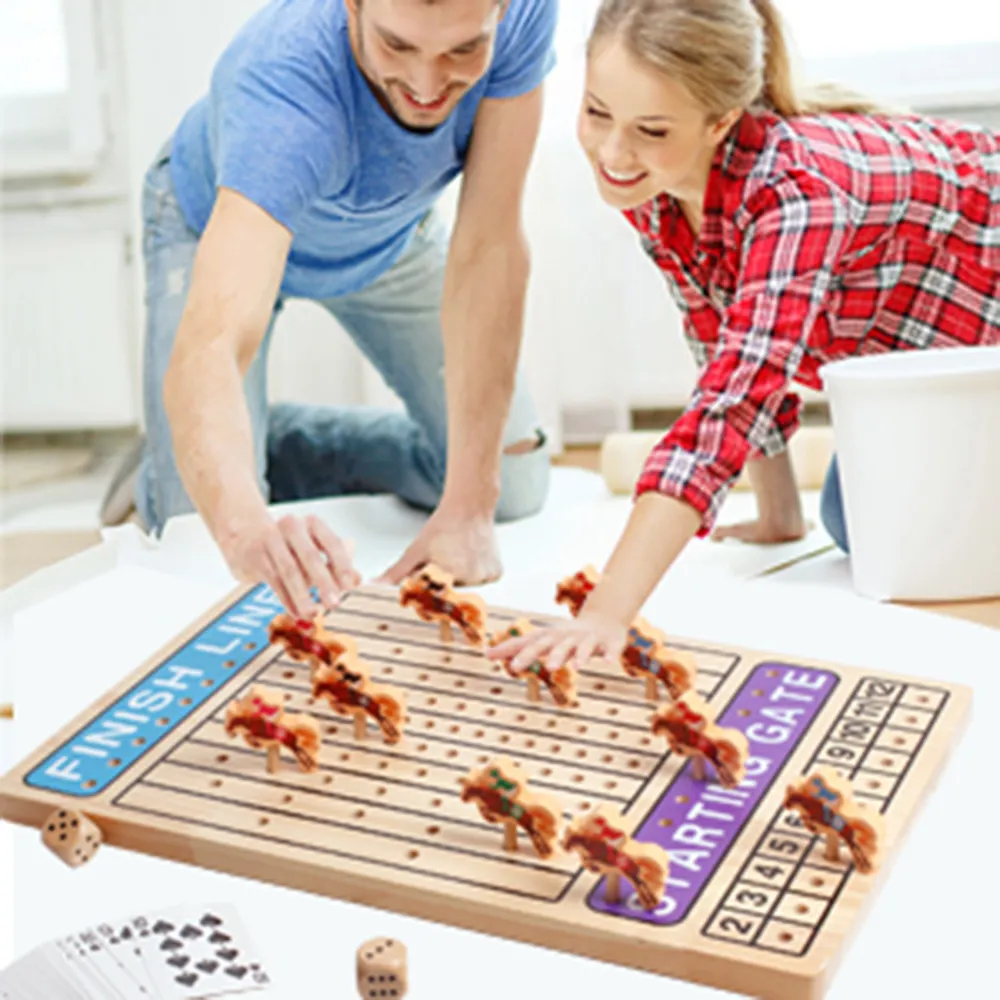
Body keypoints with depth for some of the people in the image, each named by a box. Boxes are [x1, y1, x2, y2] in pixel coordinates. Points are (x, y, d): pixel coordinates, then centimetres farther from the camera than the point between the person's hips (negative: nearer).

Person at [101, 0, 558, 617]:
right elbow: (207, 351, -57)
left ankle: (274, 446, 19)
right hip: (220, 224, -4)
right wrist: (243, 526, -79)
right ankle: (166, 468, 20)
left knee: (513, 486, 0)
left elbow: (488, 251, -32)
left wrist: (468, 507, -37)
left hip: (388, 229, 4)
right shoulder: (284, 84, -46)